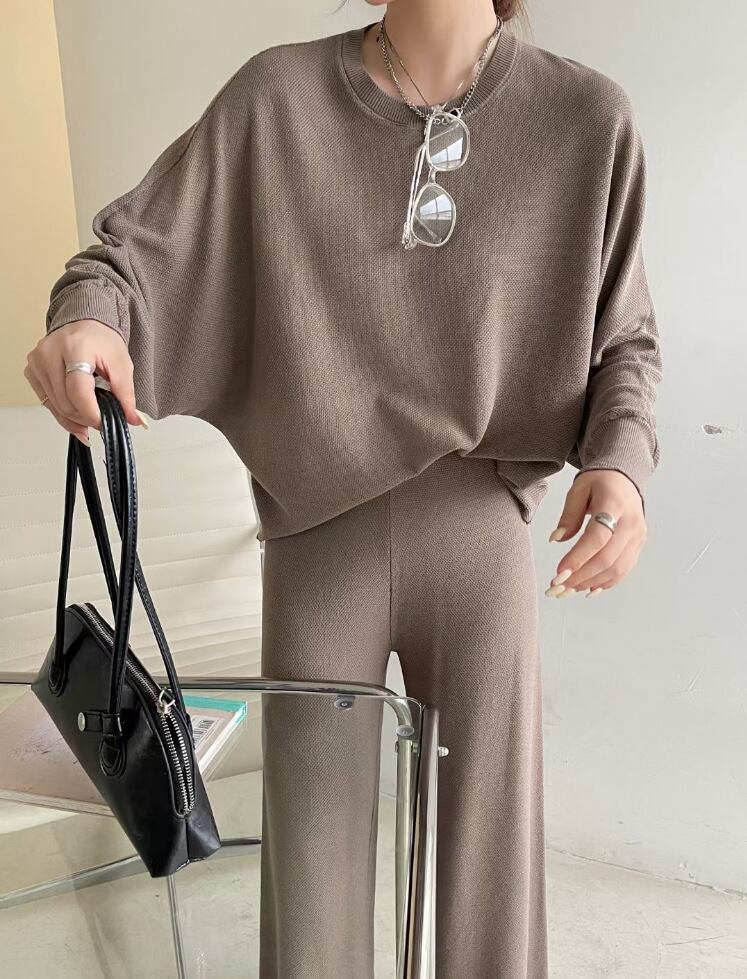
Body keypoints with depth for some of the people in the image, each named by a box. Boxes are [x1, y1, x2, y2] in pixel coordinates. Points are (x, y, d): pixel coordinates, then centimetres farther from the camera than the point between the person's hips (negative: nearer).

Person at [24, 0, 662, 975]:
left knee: (492, 884, 12)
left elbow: (622, 338, 6)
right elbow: (133, 250, -1)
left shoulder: (588, 118, -1)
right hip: (318, 539, 0)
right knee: (311, 892, 13)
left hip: (483, 538, 1)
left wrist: (621, 459, -14)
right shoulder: (276, 97, -2)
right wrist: (86, 316, -24)